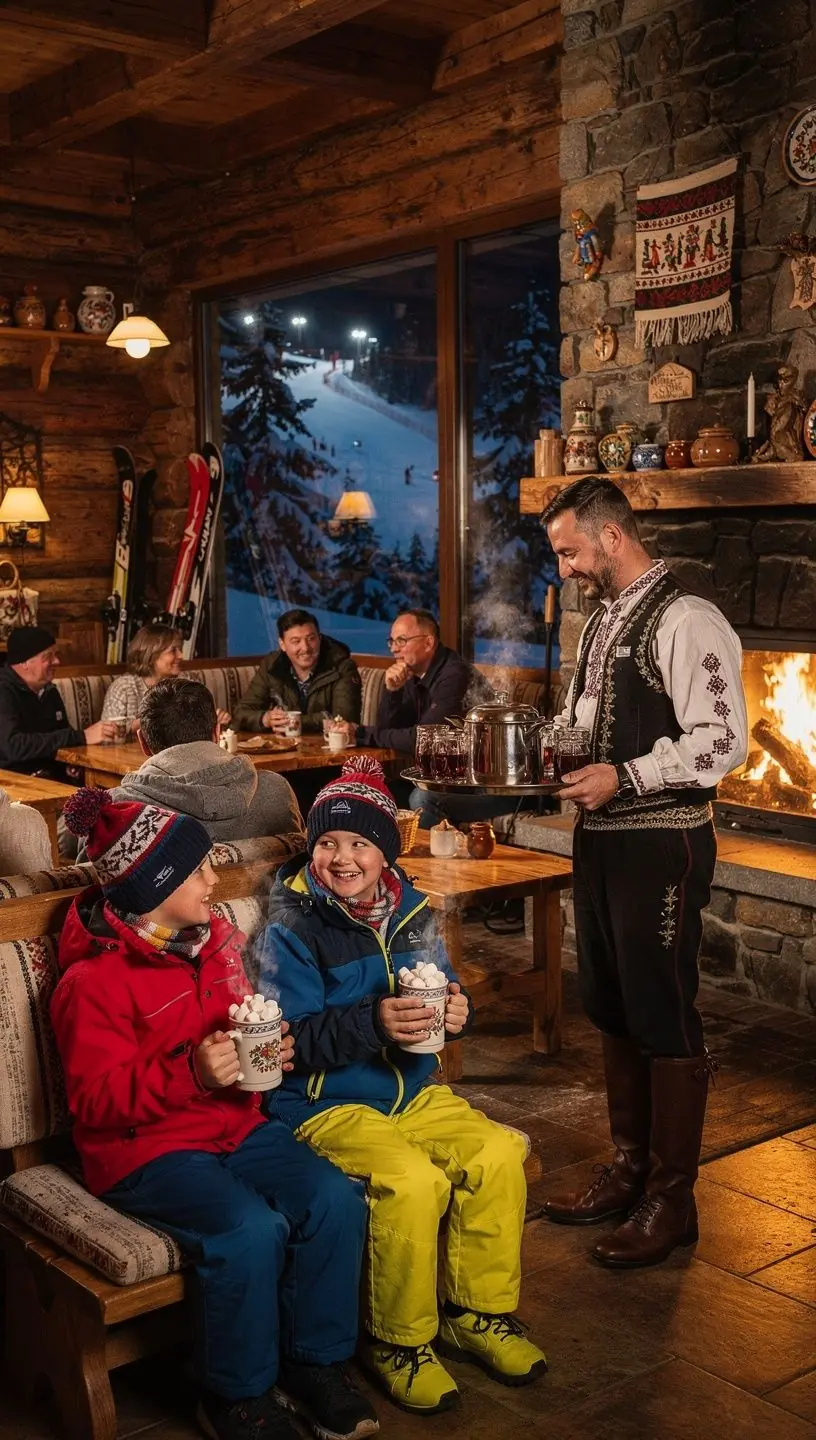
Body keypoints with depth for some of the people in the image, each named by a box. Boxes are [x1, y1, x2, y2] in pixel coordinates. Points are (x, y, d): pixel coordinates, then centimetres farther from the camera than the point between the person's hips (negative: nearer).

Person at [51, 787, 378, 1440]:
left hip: (237, 1125, 7)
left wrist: (273, 1049, -1)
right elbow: (95, 1099, -16)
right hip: (145, 1149, -6)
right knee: (251, 1229, -30)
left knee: (334, 1198, -16)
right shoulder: (94, 982, -14)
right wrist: (191, 1073, -30)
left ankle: (316, 1365, 4)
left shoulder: (212, 939, 8)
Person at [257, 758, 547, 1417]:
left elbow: (441, 991, 13)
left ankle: (478, 1313, 7)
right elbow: (293, 1040, -18)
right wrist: (372, 1022, -32)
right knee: (414, 1183, -28)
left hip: (413, 1091, 6)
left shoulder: (410, 910, 5)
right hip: (327, 1104, -6)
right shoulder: (293, 928, -12)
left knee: (498, 1153, -14)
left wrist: (456, 1008, -11)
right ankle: (399, 1343, -4)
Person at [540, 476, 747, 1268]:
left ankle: (671, 1199, 16)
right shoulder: (601, 621, 13)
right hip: (600, 836, 9)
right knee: (611, 1009, 17)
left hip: (662, 841, -9)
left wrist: (624, 778, -24)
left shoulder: (686, 621, -15)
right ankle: (629, 1169, 32)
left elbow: (722, 740, -21)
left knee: (664, 1019, 1)